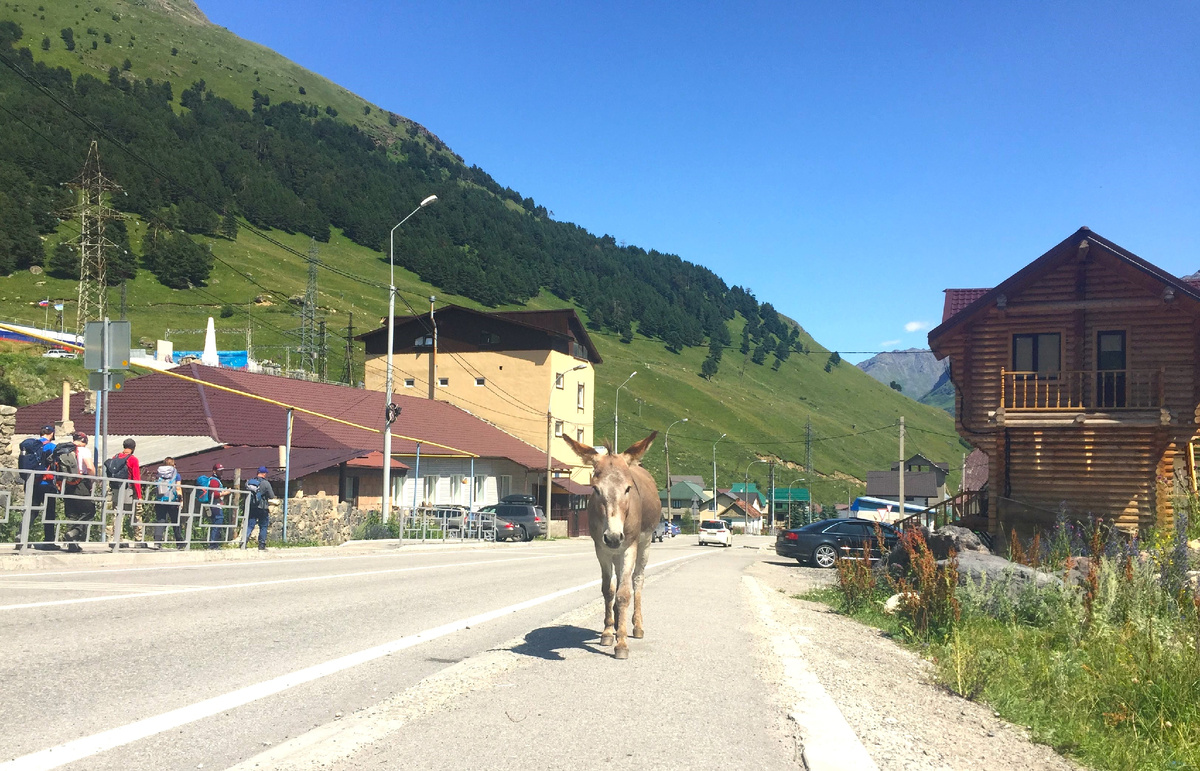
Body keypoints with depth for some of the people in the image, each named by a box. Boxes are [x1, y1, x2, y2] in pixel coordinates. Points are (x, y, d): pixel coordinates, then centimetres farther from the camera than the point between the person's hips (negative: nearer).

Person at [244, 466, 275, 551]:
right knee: (263, 527, 8)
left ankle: (244, 542, -11)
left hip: (251, 508, 4)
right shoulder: (266, 483, -11)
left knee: (249, 526, 5)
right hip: (262, 509, -4)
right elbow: (272, 496, -7)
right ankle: (261, 546, 11)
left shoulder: (249, 482, 3)